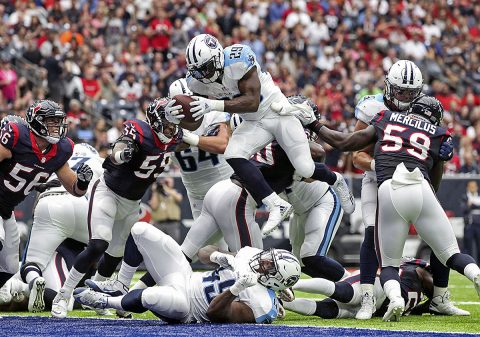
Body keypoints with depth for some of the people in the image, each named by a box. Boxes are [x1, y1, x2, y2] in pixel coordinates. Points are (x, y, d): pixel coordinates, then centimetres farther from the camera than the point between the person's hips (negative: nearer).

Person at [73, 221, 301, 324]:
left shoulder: (261, 305, -22)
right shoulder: (250, 254, -1)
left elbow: (214, 313, -24)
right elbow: (204, 254, 11)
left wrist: (236, 289, -38)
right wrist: (219, 256, -12)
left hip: (185, 312, -8)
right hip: (187, 278, 8)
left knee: (164, 298, -46)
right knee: (140, 231, 1)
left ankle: (106, 301, -15)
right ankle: (119, 287, 15)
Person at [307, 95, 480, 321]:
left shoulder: (386, 120, 23)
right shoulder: (438, 135, 21)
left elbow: (344, 143, 28)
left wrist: (316, 126, 43)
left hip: (388, 191, 0)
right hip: (421, 189, 0)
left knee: (389, 264, 13)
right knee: (452, 256, 9)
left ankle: (395, 298, -19)